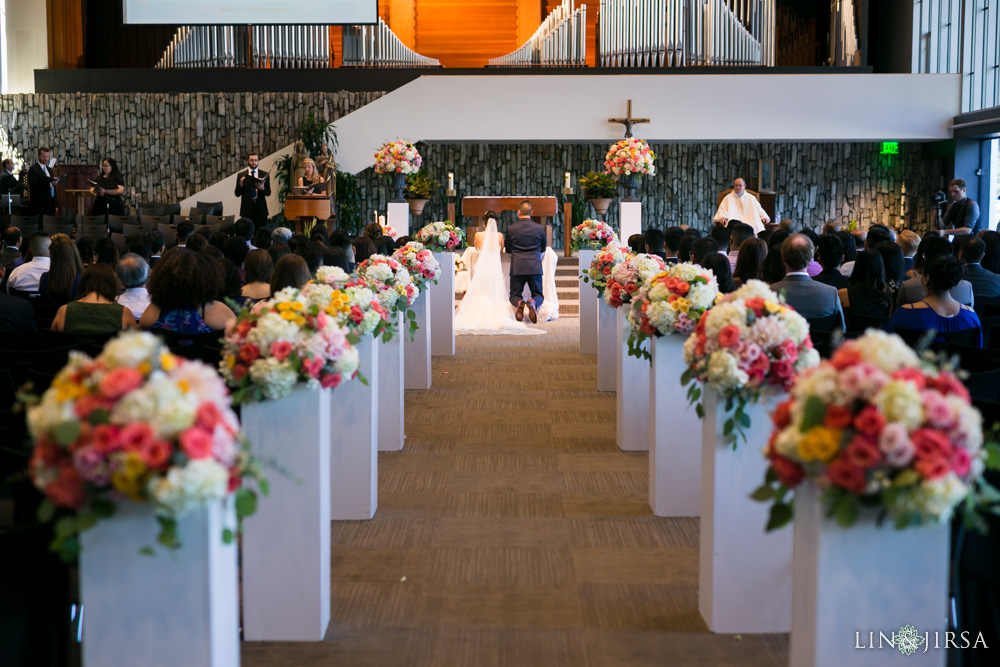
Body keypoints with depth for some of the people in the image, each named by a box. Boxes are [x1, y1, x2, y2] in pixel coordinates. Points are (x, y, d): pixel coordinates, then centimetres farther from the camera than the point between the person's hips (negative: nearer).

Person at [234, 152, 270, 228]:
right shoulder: (241, 175, 7)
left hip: (261, 208, 1)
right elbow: (237, 194, 5)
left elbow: (268, 193, 7)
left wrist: (262, 188, -14)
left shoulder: (265, 175, 9)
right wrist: (241, 185, -14)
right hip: (247, 209, -1)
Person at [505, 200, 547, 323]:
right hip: (535, 268, 0)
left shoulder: (511, 229, -4)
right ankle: (533, 303, -25)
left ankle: (519, 303, -24)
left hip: (517, 268, 0)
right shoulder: (540, 228, -2)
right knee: (538, 295, 12)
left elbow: (507, 249, 10)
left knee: (514, 295, 13)